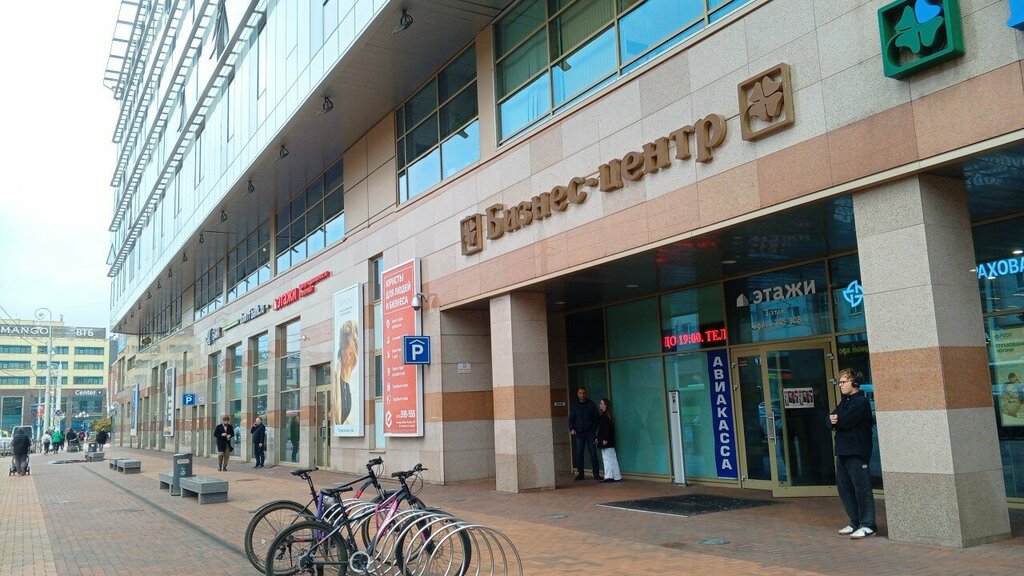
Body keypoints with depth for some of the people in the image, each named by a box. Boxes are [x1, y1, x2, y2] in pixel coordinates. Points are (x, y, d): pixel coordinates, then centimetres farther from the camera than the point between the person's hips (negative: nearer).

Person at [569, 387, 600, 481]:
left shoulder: (591, 404, 5)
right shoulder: (574, 405, 8)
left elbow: (596, 417, 6)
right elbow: (571, 418, 8)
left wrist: (594, 429, -7)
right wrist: (571, 429, -9)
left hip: (590, 432, -1)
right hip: (578, 433, 1)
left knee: (593, 453, -3)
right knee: (579, 454, 1)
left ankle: (596, 474, 3)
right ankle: (580, 474, 9)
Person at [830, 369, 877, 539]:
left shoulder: (861, 402, -10)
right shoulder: (844, 401, 18)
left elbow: (845, 421, -19)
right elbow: (831, 420, 11)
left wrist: (836, 420, 1)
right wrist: (834, 420, -12)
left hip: (857, 452, -9)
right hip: (842, 451, 9)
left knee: (862, 488, -5)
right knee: (844, 487, 11)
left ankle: (868, 524, 1)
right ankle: (855, 522, 20)